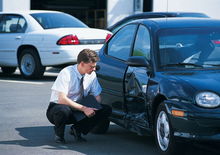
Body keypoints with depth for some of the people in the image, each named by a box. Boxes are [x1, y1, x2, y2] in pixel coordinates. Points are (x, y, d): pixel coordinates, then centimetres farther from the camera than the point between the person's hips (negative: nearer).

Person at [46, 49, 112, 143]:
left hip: (77, 111, 5)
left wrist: (95, 109, -19)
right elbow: (62, 99, -28)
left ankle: (77, 129, -2)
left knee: (107, 110, -15)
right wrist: (84, 109, -33)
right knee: (64, 110, -42)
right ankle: (59, 134, -9)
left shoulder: (92, 75, -3)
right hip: (57, 107, -5)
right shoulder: (66, 73, -20)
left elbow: (97, 96, 4)